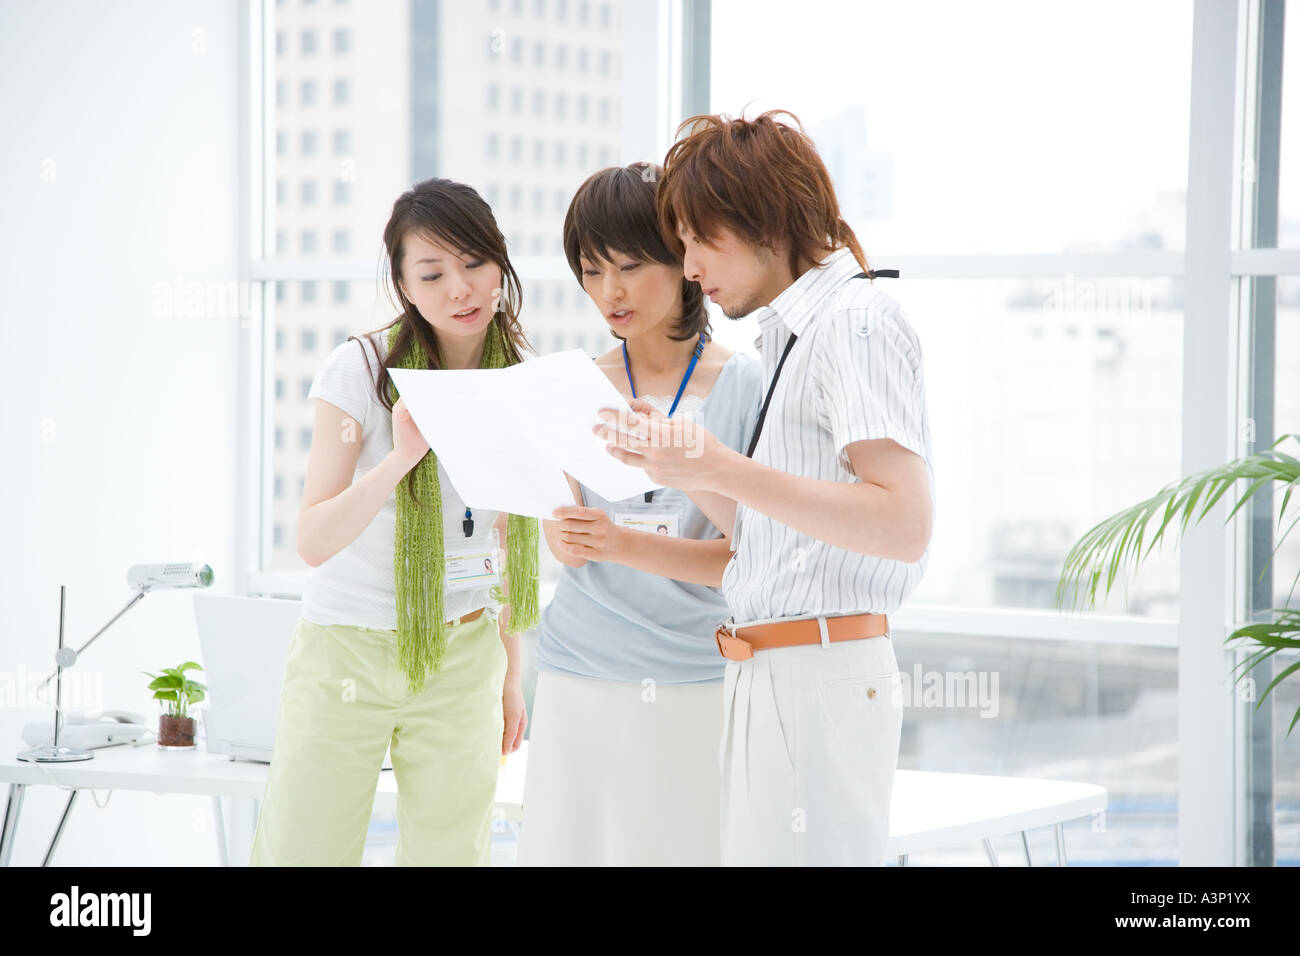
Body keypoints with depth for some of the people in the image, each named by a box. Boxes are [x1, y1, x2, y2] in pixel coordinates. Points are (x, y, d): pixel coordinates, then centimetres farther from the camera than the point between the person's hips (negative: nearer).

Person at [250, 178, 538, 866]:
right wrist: (402, 455, -31)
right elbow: (314, 541, -18)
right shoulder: (360, 370, -12)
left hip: (463, 657, 3)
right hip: (346, 653, -3)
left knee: (449, 853, 3)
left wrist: (510, 672, 15)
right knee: (304, 853, -2)